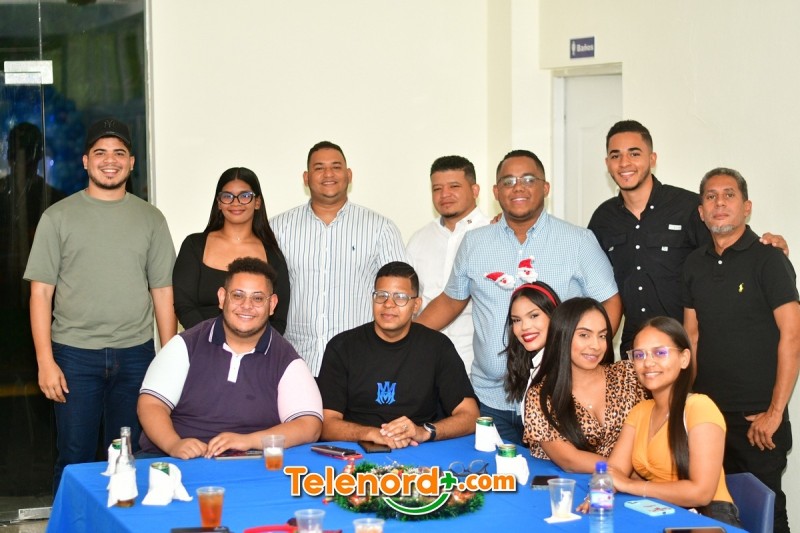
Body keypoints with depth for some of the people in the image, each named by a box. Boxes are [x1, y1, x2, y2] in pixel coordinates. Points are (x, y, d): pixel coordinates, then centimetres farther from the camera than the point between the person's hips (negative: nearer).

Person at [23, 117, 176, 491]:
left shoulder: (150, 219, 8)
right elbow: (41, 293, 0)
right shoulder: (59, 217, 2)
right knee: (74, 459, 3)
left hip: (136, 354, 2)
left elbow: (163, 293, 9)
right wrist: (45, 361, -8)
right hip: (74, 353, -2)